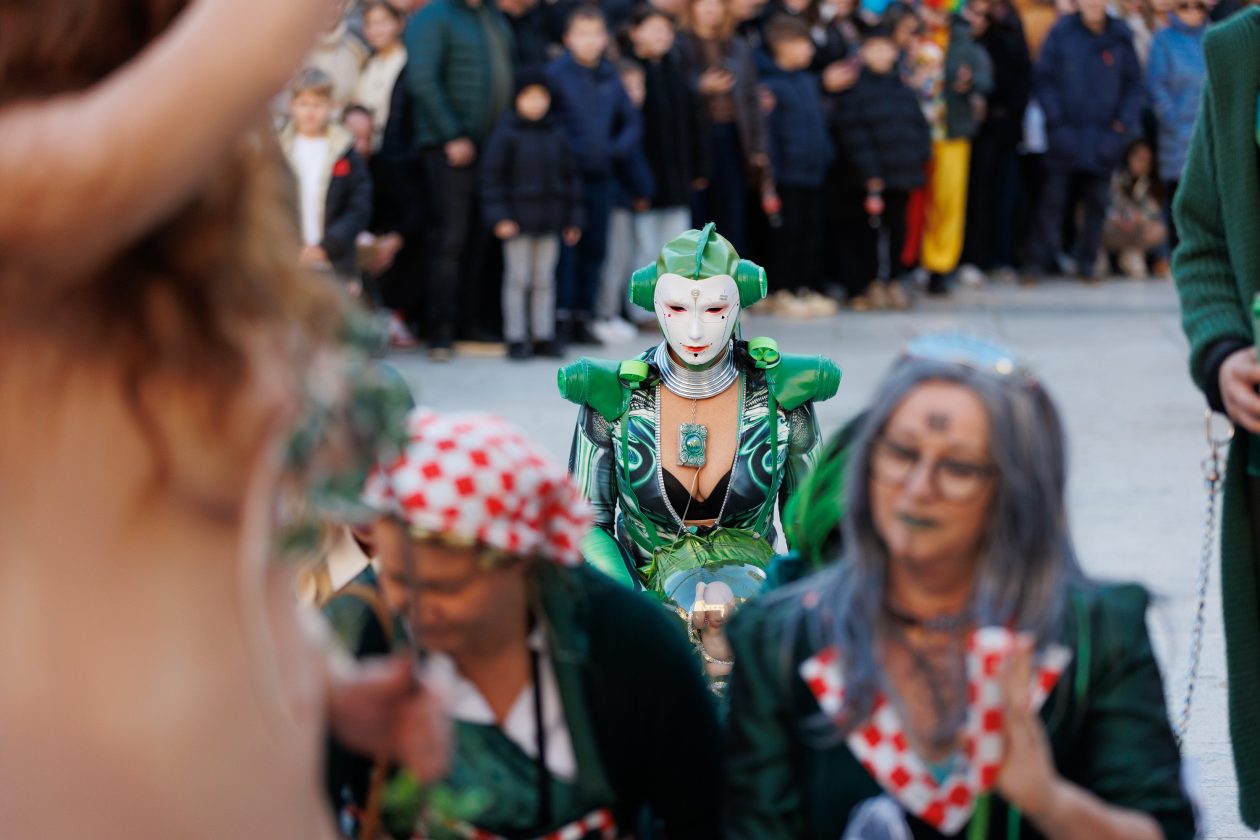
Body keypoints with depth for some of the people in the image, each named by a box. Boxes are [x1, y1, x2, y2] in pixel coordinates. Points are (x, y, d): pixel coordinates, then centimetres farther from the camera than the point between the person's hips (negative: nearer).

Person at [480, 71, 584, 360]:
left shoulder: (556, 135, 8)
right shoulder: (506, 134, -6)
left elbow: (570, 177, 13)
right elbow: (492, 177, -8)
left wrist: (573, 219, 10)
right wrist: (500, 217, -14)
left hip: (549, 220, 4)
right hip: (518, 218, -4)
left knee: (545, 279, 9)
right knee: (517, 279, 0)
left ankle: (544, 336, 15)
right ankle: (516, 338, 5)